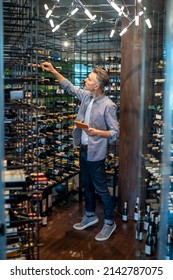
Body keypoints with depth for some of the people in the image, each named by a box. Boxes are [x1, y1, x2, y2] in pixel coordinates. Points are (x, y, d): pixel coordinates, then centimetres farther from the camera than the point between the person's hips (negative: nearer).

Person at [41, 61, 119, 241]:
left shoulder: (108, 106, -20)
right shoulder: (86, 96, 1)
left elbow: (115, 133, -17)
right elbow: (69, 86, 17)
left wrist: (97, 132, -33)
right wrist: (53, 71, 12)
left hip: (96, 153, -8)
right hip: (83, 149, 8)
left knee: (100, 189, 4)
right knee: (86, 185, 20)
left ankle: (109, 223, 21)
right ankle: (90, 216, 38)